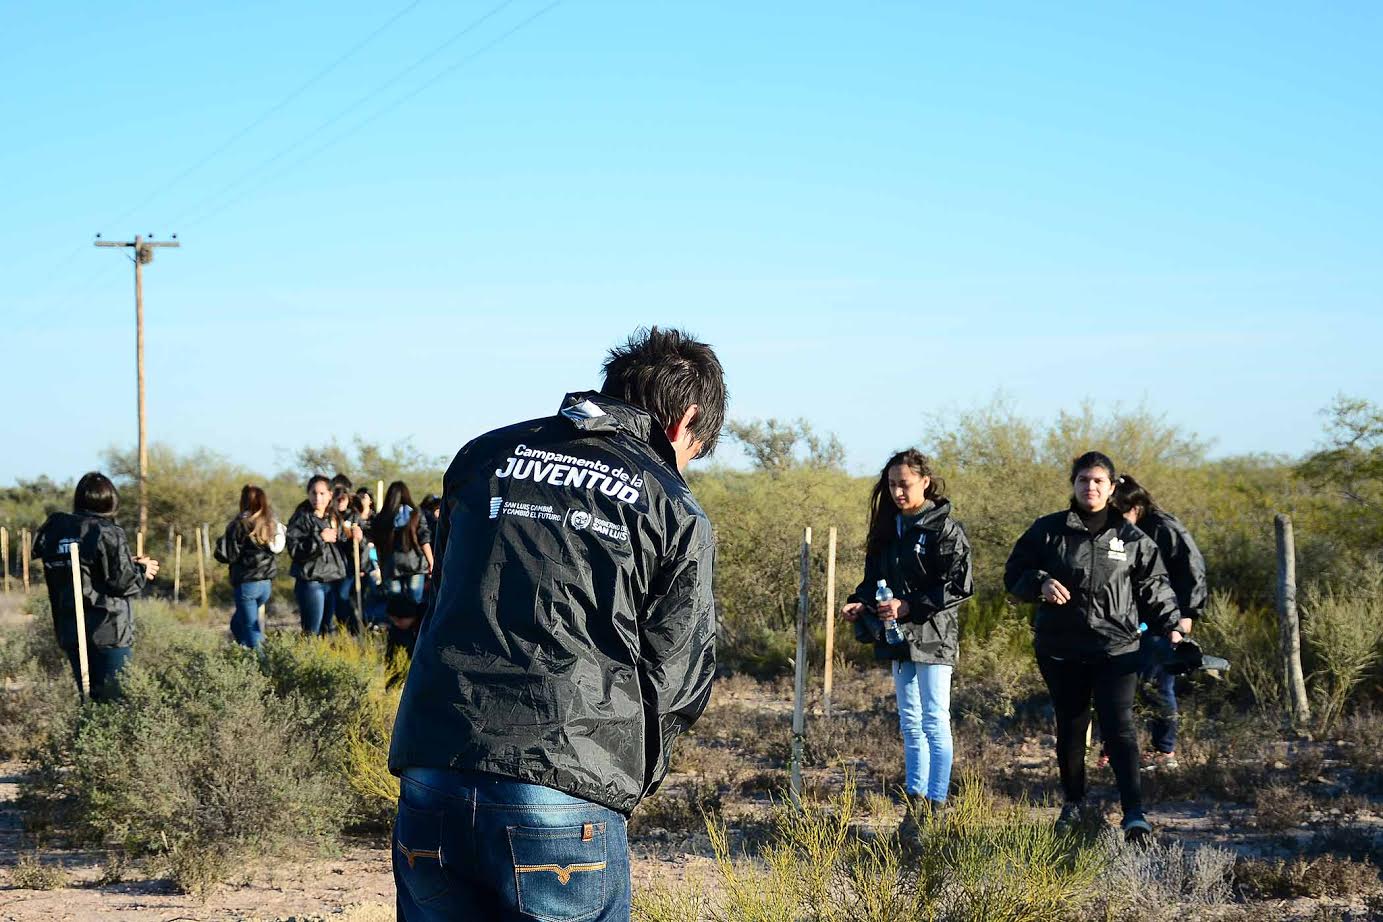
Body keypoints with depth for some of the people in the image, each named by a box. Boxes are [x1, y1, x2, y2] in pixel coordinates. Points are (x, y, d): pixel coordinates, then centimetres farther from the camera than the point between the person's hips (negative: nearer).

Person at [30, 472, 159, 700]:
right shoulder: (108, 533, -11)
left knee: (87, 696, 13)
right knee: (113, 698, -1)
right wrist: (142, 571, 7)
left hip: (69, 629, 5)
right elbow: (122, 582, -14)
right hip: (109, 630, -5)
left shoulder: (56, 531, 5)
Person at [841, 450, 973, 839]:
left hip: (934, 636, -8)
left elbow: (960, 585, -15)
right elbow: (876, 578, 18)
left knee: (935, 721, -7)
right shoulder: (889, 529, 13)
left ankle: (936, 805, -4)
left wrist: (909, 607, -20)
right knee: (910, 723, 11)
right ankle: (916, 803, 16)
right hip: (899, 638, 8)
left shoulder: (944, 529, -9)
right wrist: (859, 602, -3)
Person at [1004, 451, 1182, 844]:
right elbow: (1014, 575, 6)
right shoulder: (1047, 531, 3)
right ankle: (1073, 801, 30)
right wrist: (1040, 583, -15)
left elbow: (1154, 587, 13)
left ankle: (1134, 814, -14)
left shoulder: (1131, 539, 5)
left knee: (1119, 728, -11)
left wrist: (1169, 626, 2)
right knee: (1069, 728, 11)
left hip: (1116, 649, -1)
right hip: (1060, 650, 1)